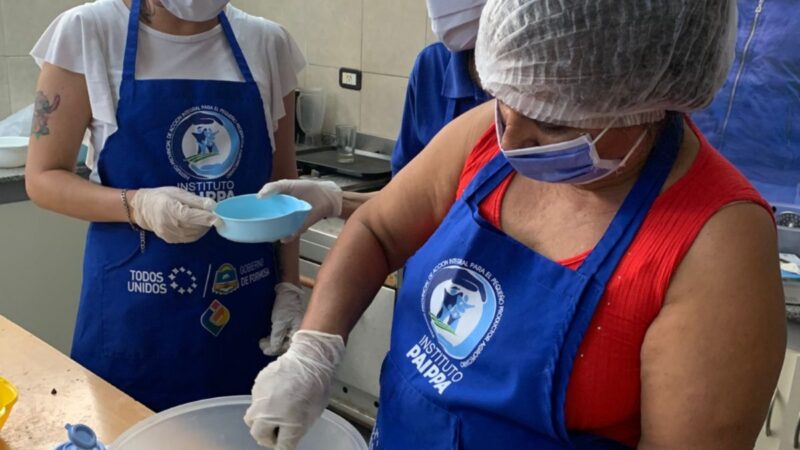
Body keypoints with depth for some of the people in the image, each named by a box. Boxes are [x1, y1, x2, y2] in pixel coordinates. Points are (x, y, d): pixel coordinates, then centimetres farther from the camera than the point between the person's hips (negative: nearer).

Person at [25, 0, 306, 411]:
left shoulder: (267, 43, 0)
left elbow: (282, 183, 7)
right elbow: (43, 178, -4)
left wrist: (289, 285, 1)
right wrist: (139, 206, -22)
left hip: (245, 307, 2)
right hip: (134, 307, -2)